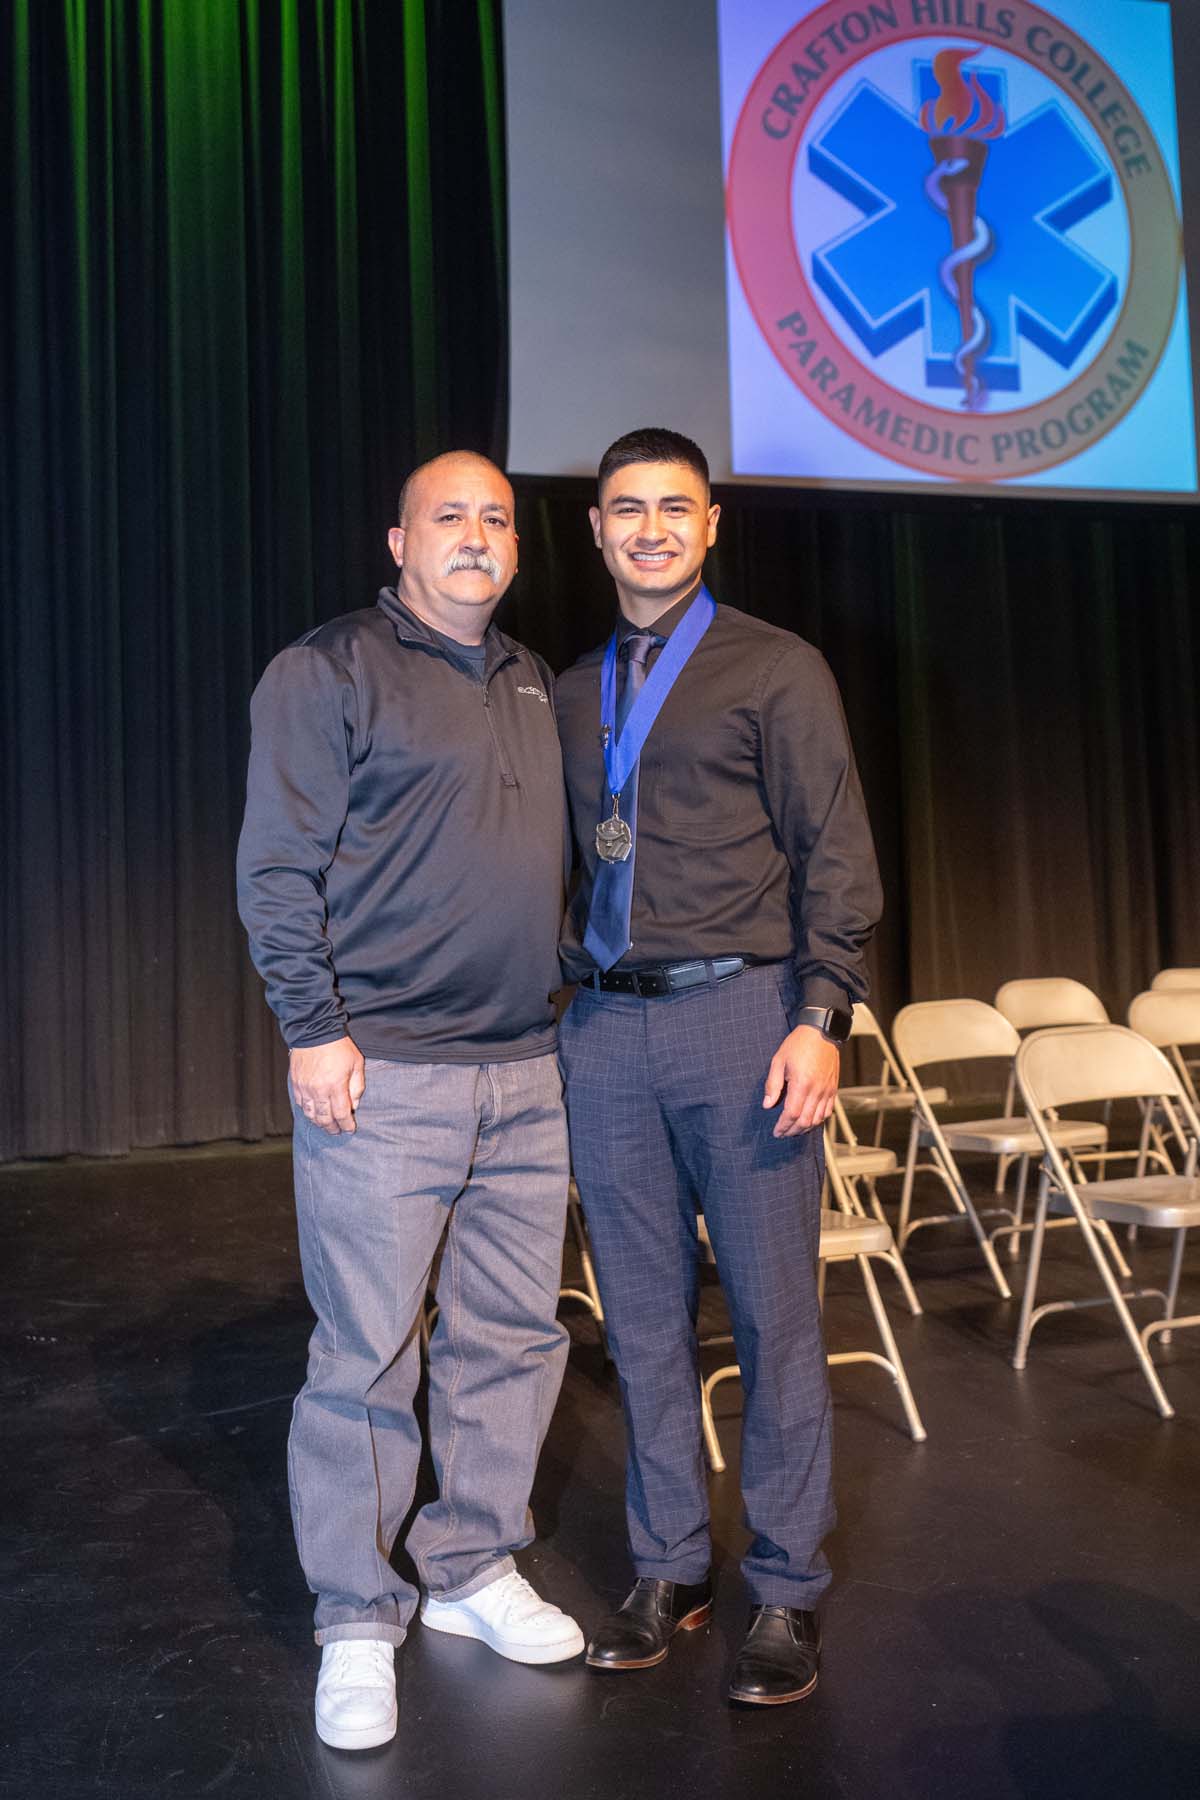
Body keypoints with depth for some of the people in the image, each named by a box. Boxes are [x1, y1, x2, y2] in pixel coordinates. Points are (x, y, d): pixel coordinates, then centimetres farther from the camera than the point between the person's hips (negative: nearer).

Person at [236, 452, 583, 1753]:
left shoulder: (535, 684, 17)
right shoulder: (327, 673, -2)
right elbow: (277, 866, -7)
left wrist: (565, 1007, 16)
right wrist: (313, 1029, -12)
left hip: (525, 1070, 6)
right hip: (382, 1072, -6)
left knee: (511, 1339, 12)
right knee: (365, 1358, 2)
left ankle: (474, 1571, 31)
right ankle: (356, 1623, 19)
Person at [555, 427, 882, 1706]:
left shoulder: (775, 670, 3)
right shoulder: (569, 695, 16)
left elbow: (835, 858, -2)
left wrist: (820, 1018, -11)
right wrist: (567, 990, 9)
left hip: (738, 1013, -4)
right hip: (604, 1027, 4)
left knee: (772, 1312, 3)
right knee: (644, 1316, 10)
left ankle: (786, 1590, 18)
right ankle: (668, 1569, 25)